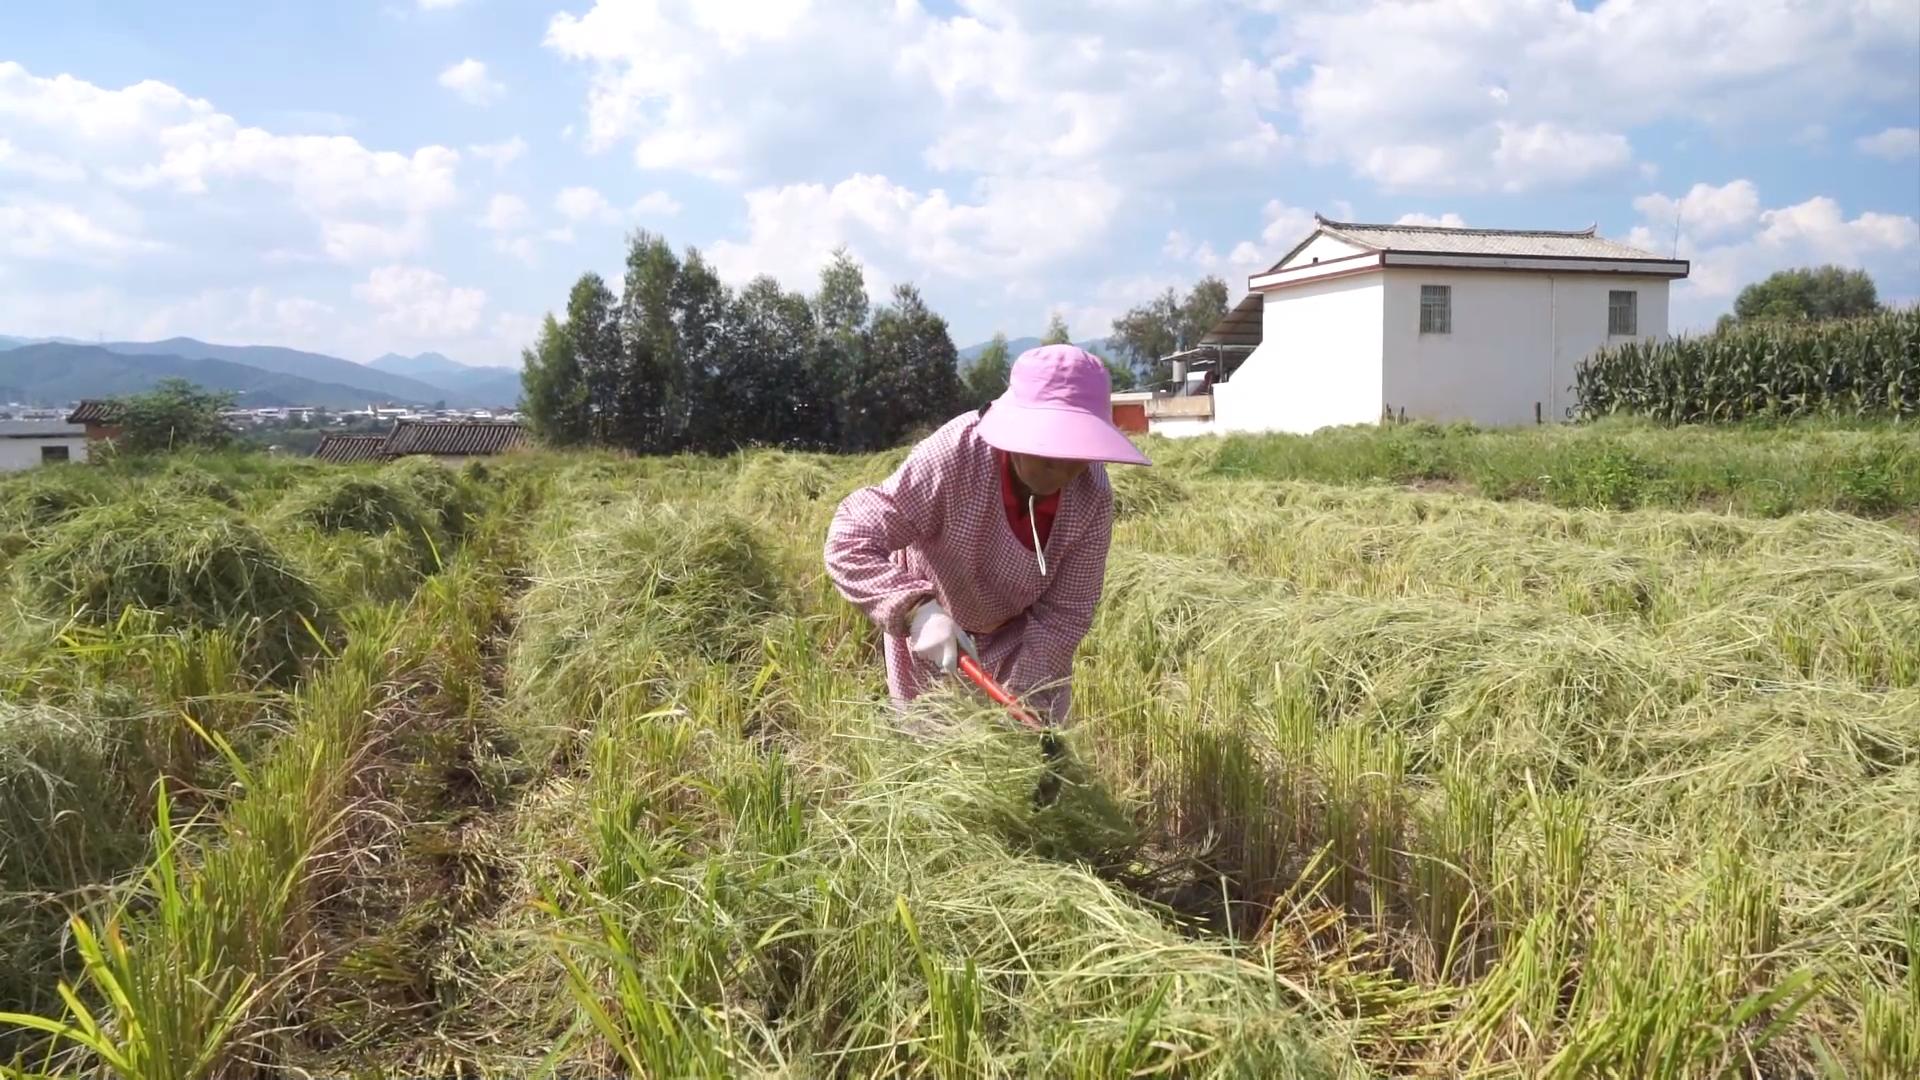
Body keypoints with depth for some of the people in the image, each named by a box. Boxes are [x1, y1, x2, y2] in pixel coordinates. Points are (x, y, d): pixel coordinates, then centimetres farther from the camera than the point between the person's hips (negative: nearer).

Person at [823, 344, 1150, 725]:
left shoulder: (1092, 496, -26)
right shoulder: (952, 458, -36)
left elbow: (1065, 611, -18)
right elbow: (848, 542, -34)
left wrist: (1025, 696, -29)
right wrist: (915, 609, -47)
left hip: (1022, 631, 2)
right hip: (932, 623, -2)